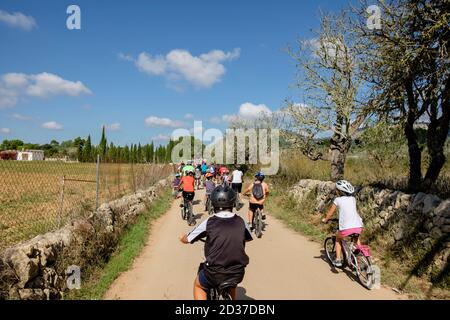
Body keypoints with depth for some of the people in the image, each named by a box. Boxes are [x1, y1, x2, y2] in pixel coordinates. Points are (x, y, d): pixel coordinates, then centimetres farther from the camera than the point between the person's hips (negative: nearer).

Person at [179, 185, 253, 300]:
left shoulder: (209, 222, -9)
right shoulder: (240, 222, -3)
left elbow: (185, 239, 2)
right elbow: (249, 238, 19)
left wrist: (182, 237, 25)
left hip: (215, 274, -3)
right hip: (238, 274, 3)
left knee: (198, 285, 29)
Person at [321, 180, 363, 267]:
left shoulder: (338, 199, 4)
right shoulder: (353, 199, 16)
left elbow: (330, 213, 10)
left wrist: (325, 220, 29)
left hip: (346, 228, -4)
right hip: (358, 226, 4)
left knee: (338, 239, 27)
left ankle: (338, 260, 20)